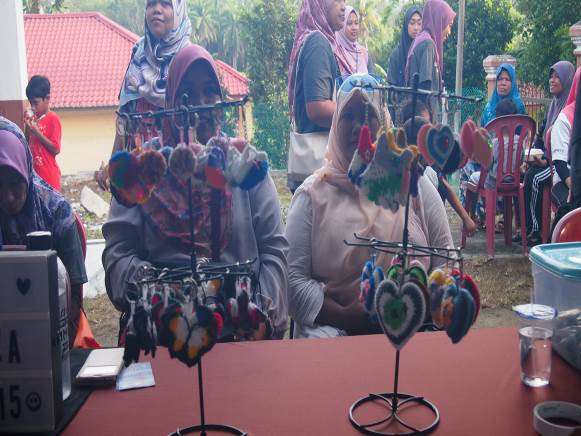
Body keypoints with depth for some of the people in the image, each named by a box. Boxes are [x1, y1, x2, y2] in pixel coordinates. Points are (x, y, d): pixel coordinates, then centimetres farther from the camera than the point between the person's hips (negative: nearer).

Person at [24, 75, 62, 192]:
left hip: (49, 174, -7)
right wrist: (27, 124, 1)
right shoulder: (34, 118, 10)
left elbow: (56, 149, -16)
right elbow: (27, 143, 14)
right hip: (35, 172, 7)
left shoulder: (53, 119, -12)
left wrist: (36, 131, -19)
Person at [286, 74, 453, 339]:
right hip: (332, 329, -1)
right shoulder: (313, 194, 3)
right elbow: (293, 280, -3)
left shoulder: (415, 185, 10)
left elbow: (445, 262, 9)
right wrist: (343, 317, -16)